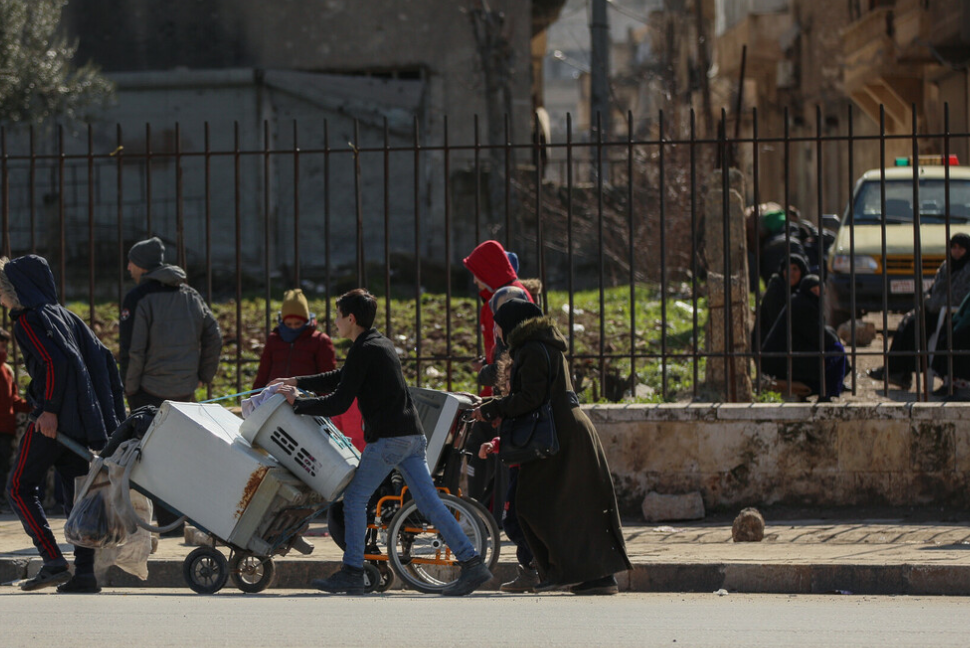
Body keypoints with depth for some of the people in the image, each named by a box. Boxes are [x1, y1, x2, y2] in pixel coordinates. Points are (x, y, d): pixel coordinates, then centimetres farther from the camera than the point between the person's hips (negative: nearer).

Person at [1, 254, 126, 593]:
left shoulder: (29, 320, -8)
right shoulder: (64, 315, 16)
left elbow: (57, 361, -22)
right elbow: (103, 357, 15)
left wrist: (50, 409, -19)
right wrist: (111, 409, 16)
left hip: (52, 421, -8)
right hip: (83, 418, 8)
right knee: (77, 492, 9)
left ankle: (53, 562, -8)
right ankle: (85, 572, 2)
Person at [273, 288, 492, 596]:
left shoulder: (363, 351, -10)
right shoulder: (381, 344, 20)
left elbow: (340, 402, -13)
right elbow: (341, 378, 32)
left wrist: (298, 403, -2)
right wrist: (298, 382, 30)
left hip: (387, 438, -9)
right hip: (413, 434, 9)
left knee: (355, 499, 2)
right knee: (429, 501, 5)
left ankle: (352, 573, 4)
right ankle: (472, 564, -3)